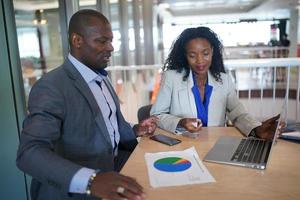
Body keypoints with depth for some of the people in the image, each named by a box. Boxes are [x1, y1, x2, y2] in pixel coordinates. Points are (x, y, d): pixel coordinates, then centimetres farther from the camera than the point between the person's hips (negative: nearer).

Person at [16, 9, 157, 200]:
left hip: (113, 170, 7)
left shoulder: (102, 77, 8)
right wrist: (90, 180, -41)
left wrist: (134, 131, 1)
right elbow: (30, 152, -28)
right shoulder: (51, 87, -18)